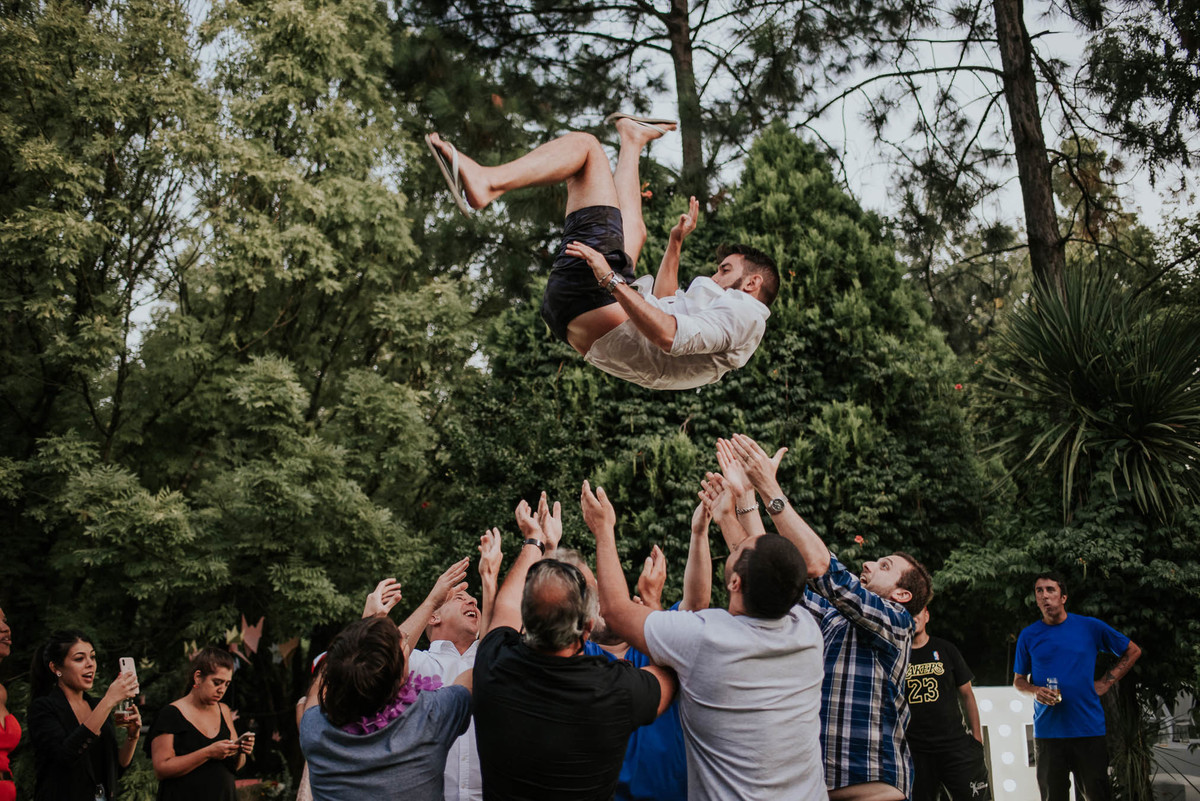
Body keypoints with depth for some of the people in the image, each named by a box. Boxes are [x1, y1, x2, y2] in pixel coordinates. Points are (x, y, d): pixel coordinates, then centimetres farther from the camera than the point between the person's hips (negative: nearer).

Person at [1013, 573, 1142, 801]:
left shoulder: (1091, 627, 1)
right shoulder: (1029, 635, 4)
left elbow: (1133, 651, 13)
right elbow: (1018, 680, 12)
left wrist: (1105, 682, 3)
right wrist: (1035, 691, -10)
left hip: (1089, 729, -1)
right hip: (1047, 731, 1)